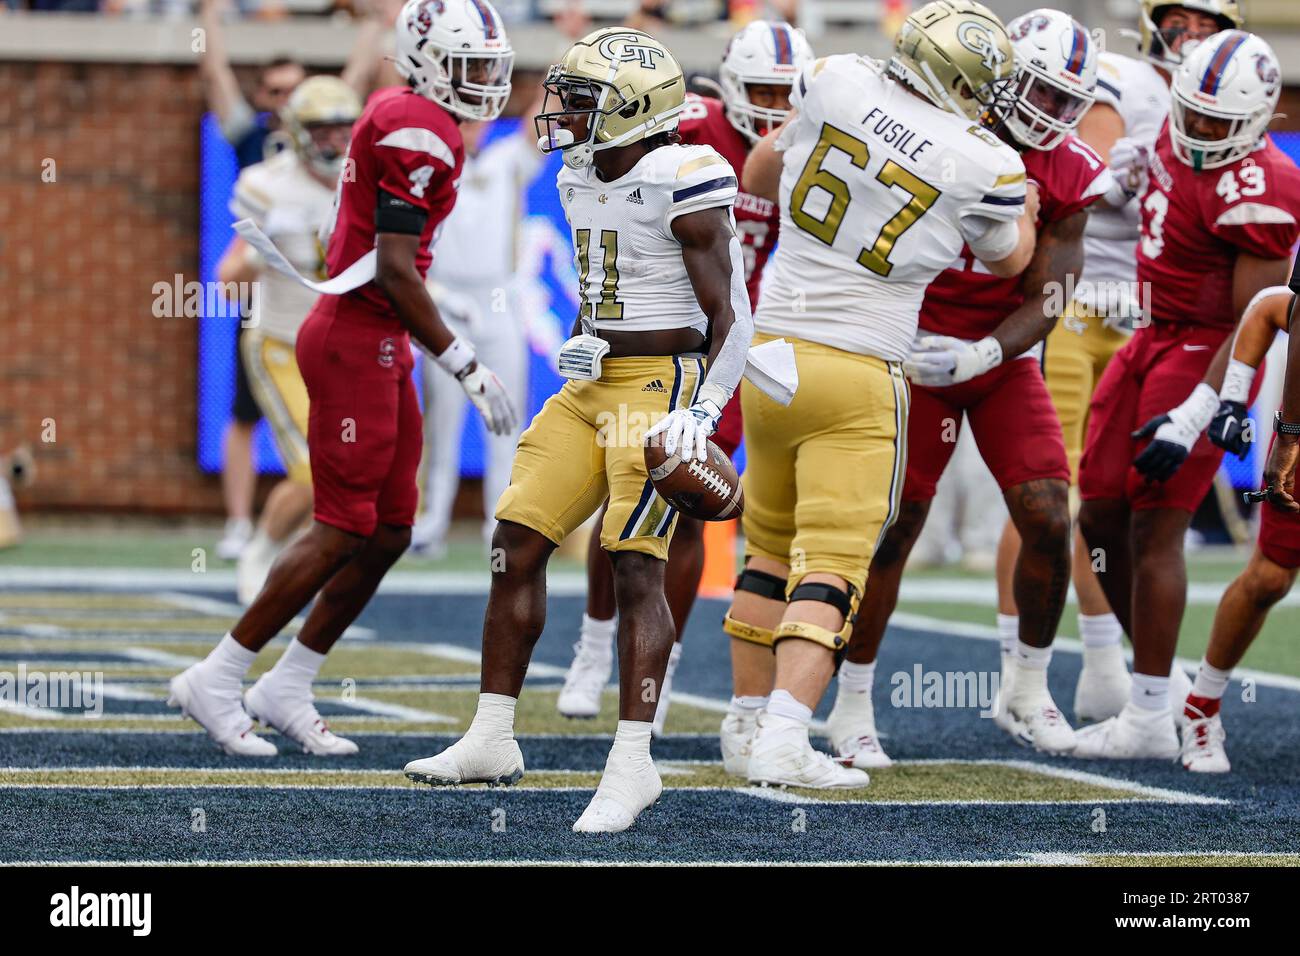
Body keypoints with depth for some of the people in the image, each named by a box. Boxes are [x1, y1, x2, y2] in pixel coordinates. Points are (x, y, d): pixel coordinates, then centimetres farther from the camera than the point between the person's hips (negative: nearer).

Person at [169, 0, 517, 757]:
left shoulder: (393, 118, 15)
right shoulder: (419, 131, -15)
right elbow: (395, 271, -20)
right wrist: (465, 366, -17)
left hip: (378, 346, 10)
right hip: (358, 341, -10)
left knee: (390, 533, 11)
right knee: (344, 533, -5)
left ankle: (286, 691, 16)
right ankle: (217, 681, 3)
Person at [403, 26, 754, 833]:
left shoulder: (682, 184, -14)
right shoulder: (583, 180, 11)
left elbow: (731, 315, -13)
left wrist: (702, 411, -23)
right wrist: (578, 346, 6)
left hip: (660, 386, -8)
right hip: (590, 386, 8)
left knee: (637, 567, -13)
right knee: (517, 544, 3)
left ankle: (633, 764, -12)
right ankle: (493, 741, 10)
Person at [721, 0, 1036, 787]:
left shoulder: (836, 81, -2)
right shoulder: (982, 167, -9)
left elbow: (760, 176, 16)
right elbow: (1009, 259, 15)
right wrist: (1023, 210, 36)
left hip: (771, 355, 5)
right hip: (858, 372, -5)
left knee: (773, 549, 19)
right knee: (830, 568, -5)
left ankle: (748, 725, 24)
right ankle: (784, 742, -18)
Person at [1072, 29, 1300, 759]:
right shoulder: (1178, 139, 2)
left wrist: (1193, 418, -26)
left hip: (1206, 357, -9)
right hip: (1155, 338, 9)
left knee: (1155, 530, -8)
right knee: (1102, 519, 10)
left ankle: (1151, 722, 0)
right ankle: (1159, 683, 23)